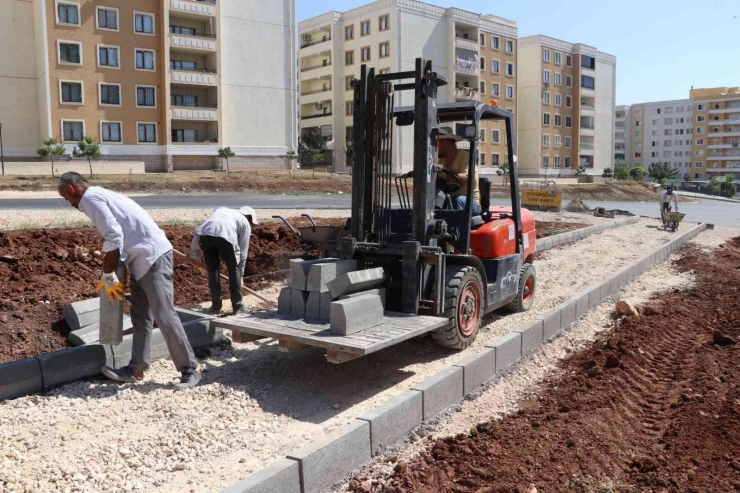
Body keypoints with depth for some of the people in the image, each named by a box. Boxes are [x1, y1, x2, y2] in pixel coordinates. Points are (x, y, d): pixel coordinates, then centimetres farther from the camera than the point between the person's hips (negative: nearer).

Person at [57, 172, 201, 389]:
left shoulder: (91, 198, -7)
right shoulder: (101, 195, 23)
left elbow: (114, 238, -17)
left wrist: (108, 277, -8)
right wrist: (110, 275, 24)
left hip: (152, 256, -11)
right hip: (144, 258, 11)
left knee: (164, 316, -9)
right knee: (140, 315, 12)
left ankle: (189, 370, -2)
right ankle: (136, 369, 19)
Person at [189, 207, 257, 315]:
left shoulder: (221, 210, 41)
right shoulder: (245, 223, 29)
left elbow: (199, 230, 31)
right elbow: (243, 252, 26)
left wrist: (195, 254, 35)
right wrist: (241, 273, 37)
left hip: (205, 234, 3)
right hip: (225, 235, -3)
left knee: (212, 269, 20)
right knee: (234, 269, 16)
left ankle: (216, 306, 25)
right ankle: (238, 306, 21)